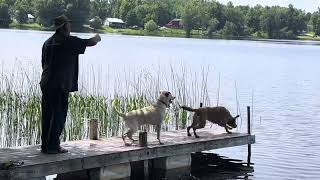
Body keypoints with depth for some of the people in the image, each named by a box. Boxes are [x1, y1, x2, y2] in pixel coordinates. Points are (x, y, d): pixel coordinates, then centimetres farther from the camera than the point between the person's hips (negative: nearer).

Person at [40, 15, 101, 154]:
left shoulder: (48, 42, 14)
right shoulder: (69, 41, -8)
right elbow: (90, 43, -3)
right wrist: (97, 38, 19)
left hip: (45, 83, 8)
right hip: (59, 85, -8)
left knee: (47, 115, 11)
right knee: (59, 115, -2)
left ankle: (45, 145, 15)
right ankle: (53, 146, -2)